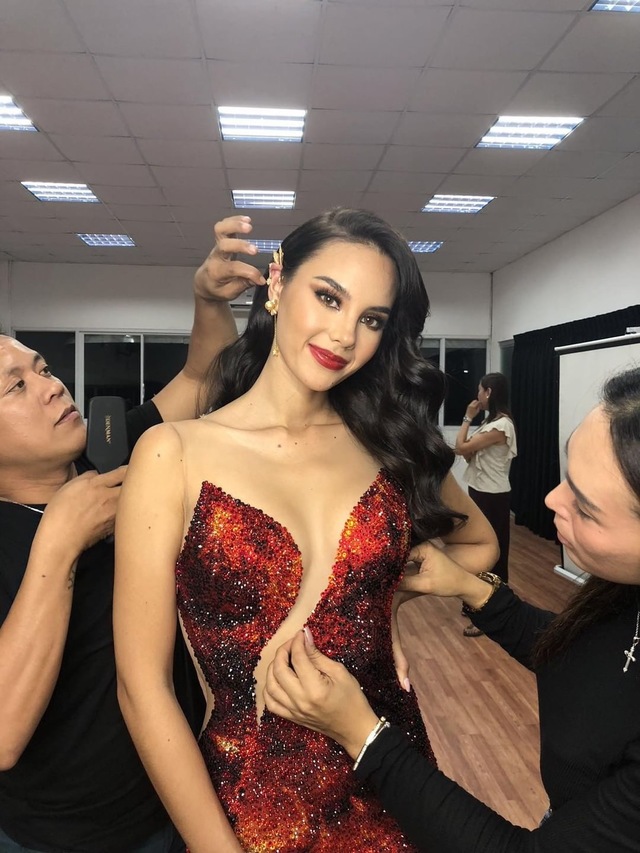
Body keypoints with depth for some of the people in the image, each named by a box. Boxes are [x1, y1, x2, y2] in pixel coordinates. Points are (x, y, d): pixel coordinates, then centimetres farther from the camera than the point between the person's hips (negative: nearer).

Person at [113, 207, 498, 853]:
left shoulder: (390, 445, -4)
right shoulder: (175, 454, -13)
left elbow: (478, 545, 12)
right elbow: (143, 688, -12)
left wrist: (387, 595, -4)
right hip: (251, 795, -3)